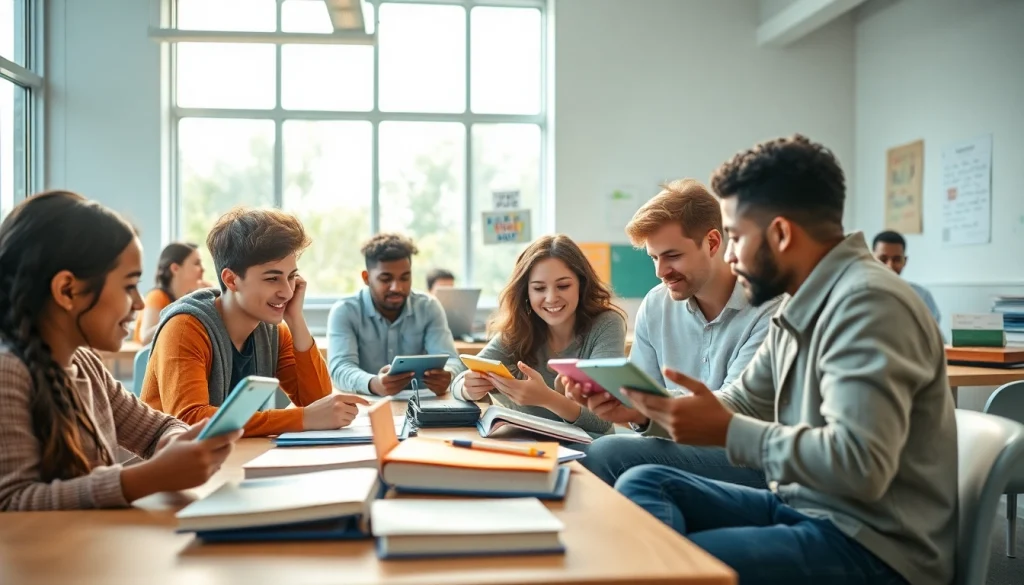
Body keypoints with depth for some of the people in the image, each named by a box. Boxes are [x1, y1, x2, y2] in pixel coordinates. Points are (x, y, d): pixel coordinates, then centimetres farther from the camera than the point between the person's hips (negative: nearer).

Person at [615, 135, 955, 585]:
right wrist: (645, 406, 3)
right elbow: (743, 404, 17)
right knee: (643, 483, -1)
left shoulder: (867, 303, -20)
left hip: (870, 545, -10)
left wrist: (727, 431, -23)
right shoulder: (802, 306, 10)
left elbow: (859, 465, -30)